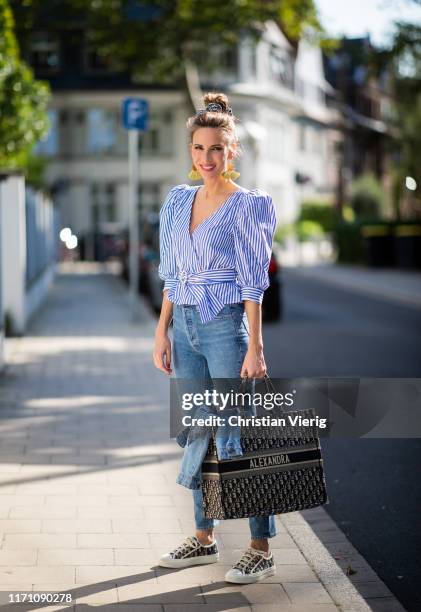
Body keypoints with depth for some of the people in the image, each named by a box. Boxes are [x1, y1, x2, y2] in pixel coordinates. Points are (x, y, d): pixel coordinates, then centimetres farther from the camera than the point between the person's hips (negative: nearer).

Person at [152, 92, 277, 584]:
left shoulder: (247, 205, -8)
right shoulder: (178, 201, 10)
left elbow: (253, 283, -11)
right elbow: (173, 276, 14)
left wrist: (255, 347, -15)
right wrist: (162, 332, 9)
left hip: (226, 325, -7)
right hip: (186, 325, 7)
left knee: (236, 436, -5)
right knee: (196, 431, 12)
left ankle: (261, 549, 4)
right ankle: (204, 537, 25)